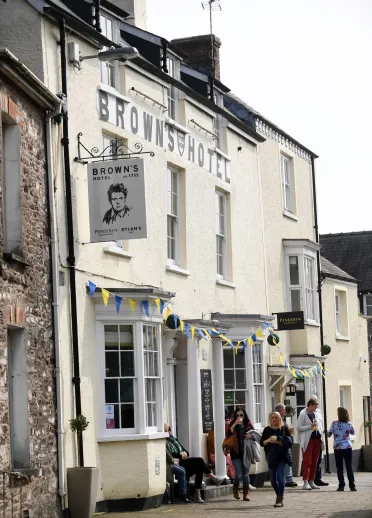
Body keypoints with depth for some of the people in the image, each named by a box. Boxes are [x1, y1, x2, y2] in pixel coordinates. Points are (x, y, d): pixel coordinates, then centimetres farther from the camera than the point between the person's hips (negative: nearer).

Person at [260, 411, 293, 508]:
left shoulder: (284, 429, 1)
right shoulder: (267, 430, 9)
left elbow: (289, 442, -4)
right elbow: (262, 443, 8)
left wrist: (278, 442, -14)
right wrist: (268, 440, -11)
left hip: (281, 456, -4)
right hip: (271, 456, 4)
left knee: (280, 477, -14)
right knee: (273, 479, 10)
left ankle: (280, 499, -10)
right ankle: (279, 495, 33)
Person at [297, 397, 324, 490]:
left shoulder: (318, 414, 13)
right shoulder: (303, 414, -5)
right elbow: (299, 428, -9)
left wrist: (321, 439, 13)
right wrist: (310, 426, -16)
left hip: (317, 440, 6)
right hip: (308, 441, -6)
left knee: (314, 462, 8)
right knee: (307, 462, -7)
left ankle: (311, 482, 14)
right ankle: (305, 482, -7)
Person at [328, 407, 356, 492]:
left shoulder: (334, 424, -8)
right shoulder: (349, 424, -3)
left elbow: (329, 434, 0)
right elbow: (353, 433, 15)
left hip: (337, 448, -1)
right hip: (348, 447, 1)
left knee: (340, 468, 4)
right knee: (349, 467, 4)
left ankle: (341, 485, 3)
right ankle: (352, 485, 0)